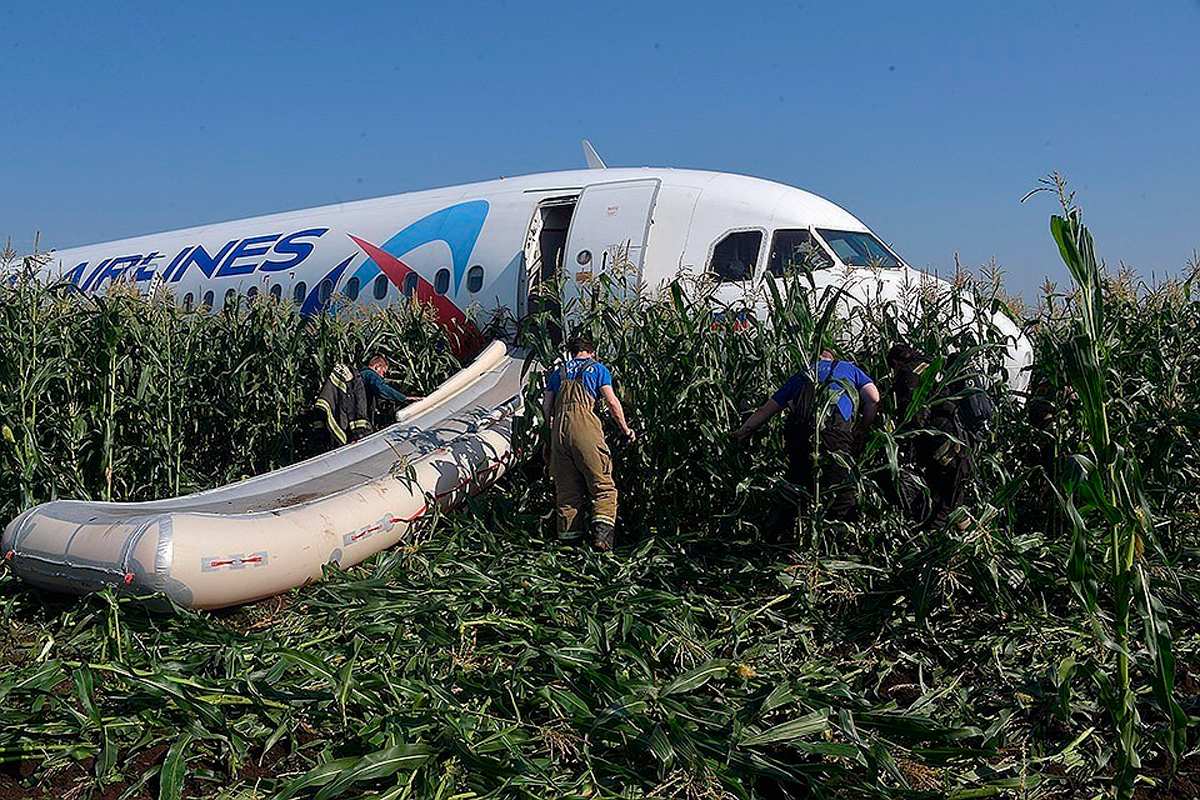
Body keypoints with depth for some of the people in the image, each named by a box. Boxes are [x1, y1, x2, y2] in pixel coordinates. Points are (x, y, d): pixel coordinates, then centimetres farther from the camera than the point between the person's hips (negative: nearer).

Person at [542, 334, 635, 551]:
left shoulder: (558, 373, 26)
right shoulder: (597, 369, 15)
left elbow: (546, 407, 20)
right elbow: (612, 401, 6)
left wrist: (547, 440, 27)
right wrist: (625, 429, 16)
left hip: (558, 428, 4)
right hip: (585, 425, -4)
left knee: (566, 489, 8)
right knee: (602, 485, -3)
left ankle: (568, 537, 5)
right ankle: (602, 530, -21)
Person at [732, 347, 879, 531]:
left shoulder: (800, 376, 32)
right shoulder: (849, 369, 27)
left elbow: (765, 410, 31)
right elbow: (873, 398, 12)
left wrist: (740, 433, 40)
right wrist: (861, 432, 21)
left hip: (798, 433, 3)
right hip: (835, 431, -3)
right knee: (842, 494, -1)